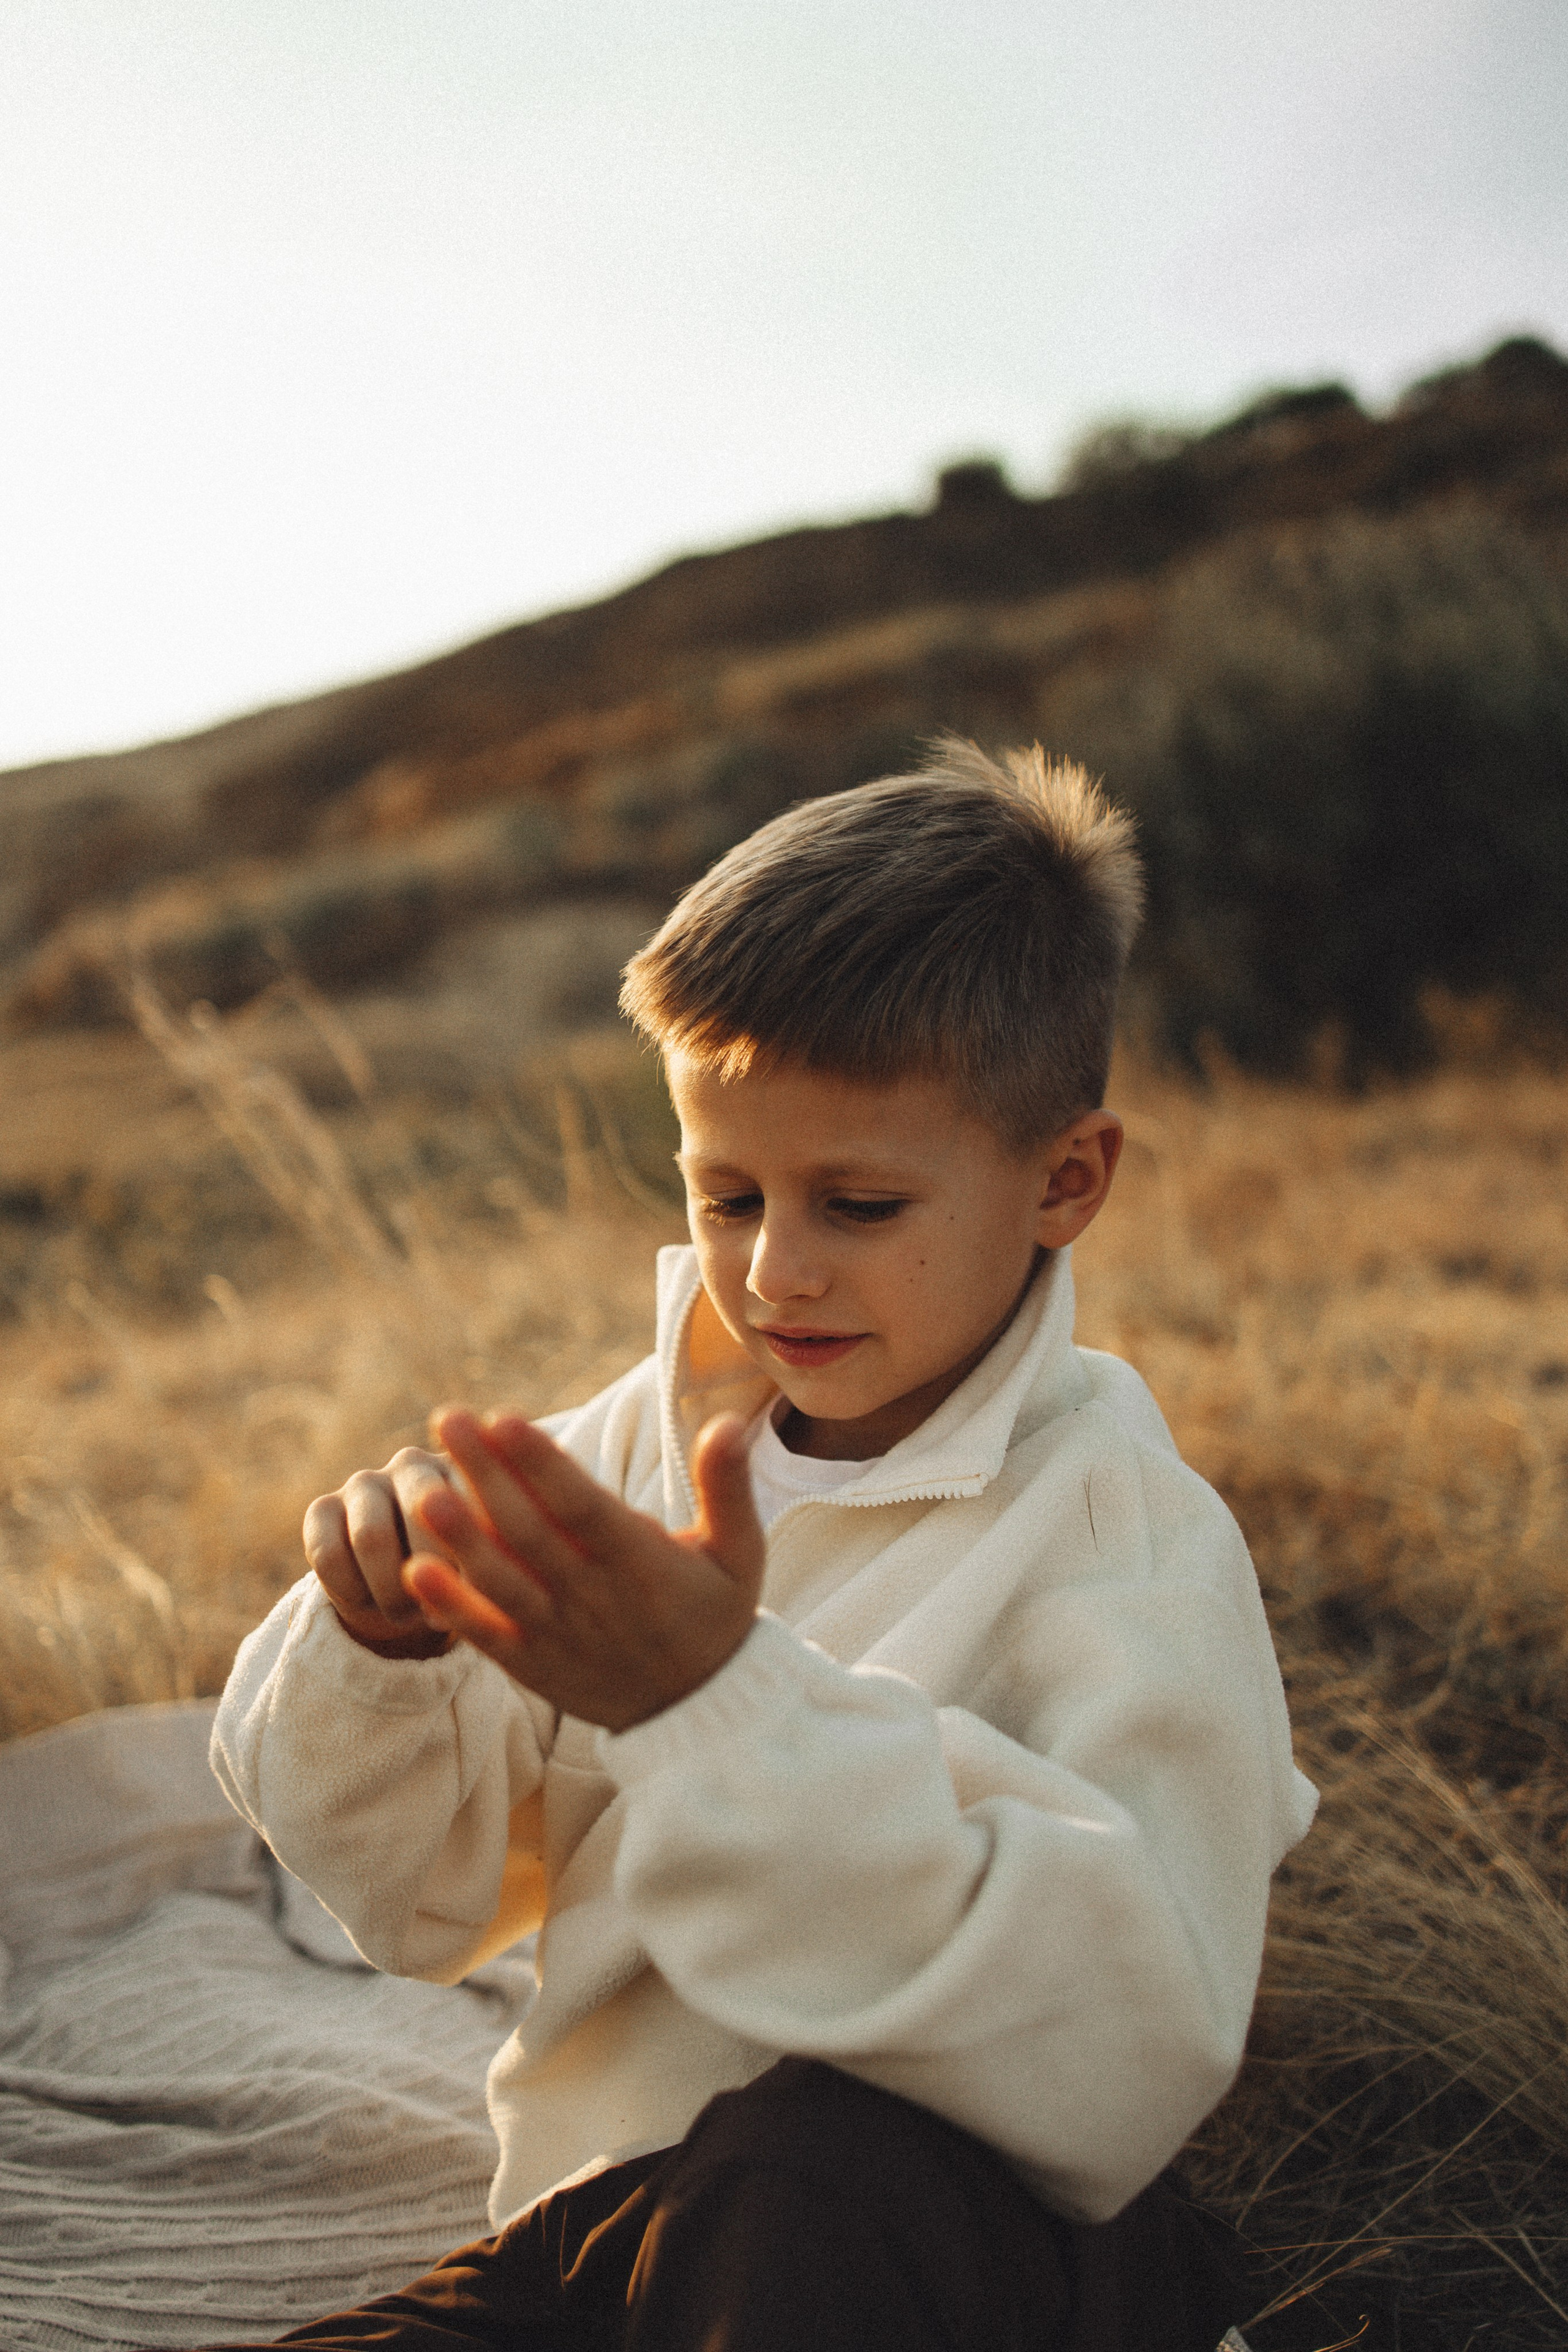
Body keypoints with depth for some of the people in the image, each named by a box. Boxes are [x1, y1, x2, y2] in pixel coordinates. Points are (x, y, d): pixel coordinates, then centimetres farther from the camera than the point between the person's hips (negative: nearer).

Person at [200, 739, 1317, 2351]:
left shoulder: (1123, 1528, -13)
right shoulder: (634, 1447, 3)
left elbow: (1129, 2067, -27)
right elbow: (419, 1899, 8)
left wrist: (718, 1705, -35)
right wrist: (378, 1655, -14)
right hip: (596, 2214, 5)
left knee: (804, 2172, -37)